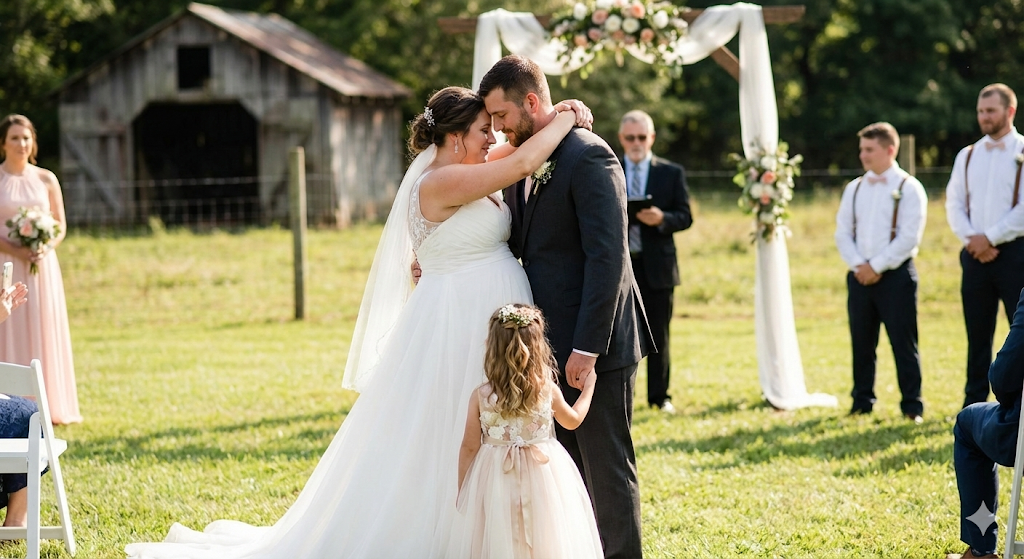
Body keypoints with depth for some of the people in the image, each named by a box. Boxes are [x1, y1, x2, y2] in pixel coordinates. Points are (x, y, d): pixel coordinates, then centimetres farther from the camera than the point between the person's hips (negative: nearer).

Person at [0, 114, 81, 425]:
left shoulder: (46, 179, 6)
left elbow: (61, 225, 9)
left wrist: (45, 248, -11)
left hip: (42, 267, 3)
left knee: (45, 332, 4)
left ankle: (48, 405, 11)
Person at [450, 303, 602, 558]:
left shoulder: (480, 397, -12)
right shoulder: (548, 391, -9)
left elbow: (469, 447, -5)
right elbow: (573, 420, 11)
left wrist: (462, 491, 7)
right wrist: (588, 388, 28)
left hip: (496, 479, 0)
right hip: (543, 477, 0)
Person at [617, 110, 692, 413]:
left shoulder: (672, 173, 6)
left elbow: (685, 217, 1)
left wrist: (662, 219, -18)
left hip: (656, 265, 0)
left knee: (659, 335, 4)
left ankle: (659, 396, 13)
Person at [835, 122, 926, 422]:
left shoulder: (909, 188, -4)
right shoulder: (854, 189, 12)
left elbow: (909, 236, -11)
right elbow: (842, 232, 8)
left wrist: (876, 266, -13)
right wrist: (858, 265, -7)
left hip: (896, 274, -5)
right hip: (859, 276, 5)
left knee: (903, 342, -4)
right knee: (861, 343, 8)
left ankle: (912, 406, 1)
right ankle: (862, 403, 17)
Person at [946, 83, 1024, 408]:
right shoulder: (967, 156, 14)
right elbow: (954, 204, 9)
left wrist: (990, 238, -13)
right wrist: (972, 239, -7)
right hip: (976, 255, 4)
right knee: (977, 334, 7)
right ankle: (974, 404, 12)